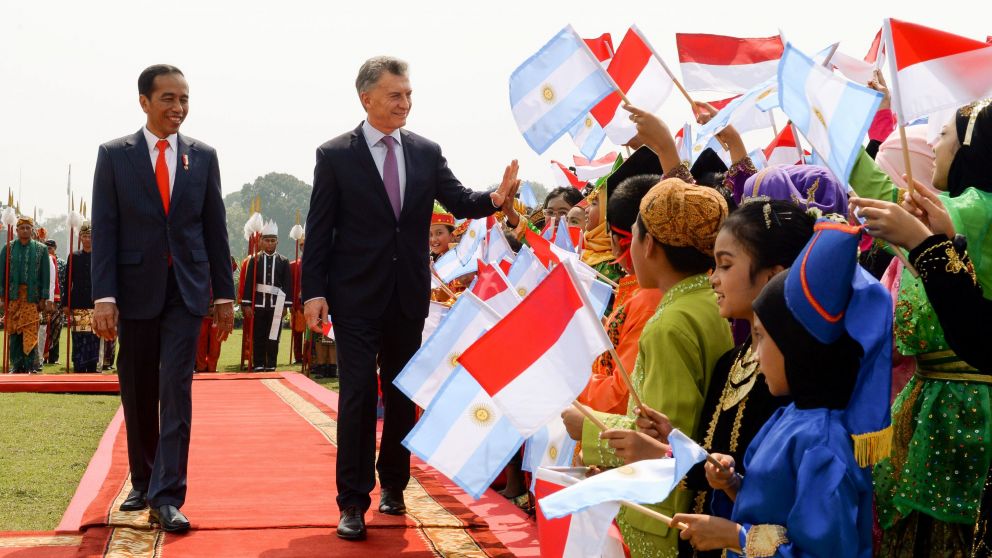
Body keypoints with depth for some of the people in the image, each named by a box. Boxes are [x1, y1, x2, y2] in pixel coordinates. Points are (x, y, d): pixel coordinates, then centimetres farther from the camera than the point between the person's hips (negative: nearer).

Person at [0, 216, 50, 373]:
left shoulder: (41, 249, 5)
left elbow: (45, 275, 4)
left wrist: (43, 298, -1)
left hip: (32, 297, -1)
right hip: (13, 296, 1)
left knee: (30, 333, -5)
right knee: (14, 332, 2)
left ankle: (29, 367, -2)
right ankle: (16, 366, 8)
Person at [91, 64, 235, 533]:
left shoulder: (203, 156, 6)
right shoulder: (114, 155, 1)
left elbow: (215, 227, 8)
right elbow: (104, 229, -3)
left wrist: (225, 293, 7)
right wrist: (103, 296, -10)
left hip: (186, 289, 0)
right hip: (136, 288, 0)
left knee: (176, 389, -8)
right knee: (138, 395, 10)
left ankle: (166, 496, -9)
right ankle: (143, 482, 26)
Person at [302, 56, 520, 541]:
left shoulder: (427, 152, 6)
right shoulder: (335, 155, -4)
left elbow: (458, 201, -2)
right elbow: (319, 229, -5)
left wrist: (495, 198, -24)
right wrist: (314, 292, -11)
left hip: (409, 294, 4)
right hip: (356, 295, -4)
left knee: (402, 393, 13)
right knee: (358, 395, -4)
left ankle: (393, 484, 28)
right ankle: (353, 501, 2)